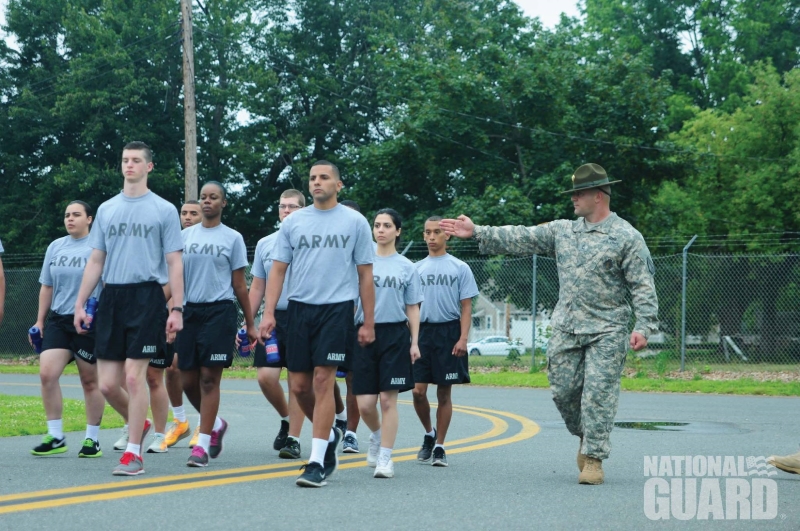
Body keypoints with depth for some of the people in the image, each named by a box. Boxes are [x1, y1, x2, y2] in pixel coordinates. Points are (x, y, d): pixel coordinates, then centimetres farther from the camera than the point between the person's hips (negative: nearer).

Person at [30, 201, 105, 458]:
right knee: (47, 373, -10)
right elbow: (47, 287, 18)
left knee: (90, 381, 3)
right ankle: (55, 437, -1)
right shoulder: (55, 247, 12)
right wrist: (39, 321, 15)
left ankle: (92, 439, 15)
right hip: (58, 320, 5)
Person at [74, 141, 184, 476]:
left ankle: (133, 454, -2)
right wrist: (80, 303, 9)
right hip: (111, 297, 4)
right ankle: (140, 424, 29)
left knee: (134, 376, -10)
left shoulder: (164, 210, 2)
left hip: (146, 297, -4)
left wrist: (177, 309, -8)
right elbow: (95, 261, 16)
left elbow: (174, 263, 0)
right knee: (107, 383, 1)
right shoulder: (106, 209, 14)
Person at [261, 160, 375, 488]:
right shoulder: (293, 222, 10)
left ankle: (317, 461, -8)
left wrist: (368, 322, 1)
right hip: (299, 309, 4)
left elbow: (365, 275, 4)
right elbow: (278, 269, 9)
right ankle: (329, 433, 31)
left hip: (336, 309, -4)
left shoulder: (355, 222, 3)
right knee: (299, 385, 4)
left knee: (323, 380, -11)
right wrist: (268, 312, -2)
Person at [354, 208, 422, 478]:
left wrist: (414, 342, 0)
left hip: (395, 334, -1)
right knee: (364, 403, -1)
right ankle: (376, 435, 31)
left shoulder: (407, 267, 7)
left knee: (388, 399, -4)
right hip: (365, 333, 1)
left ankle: (385, 458, 3)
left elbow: (412, 308, 8)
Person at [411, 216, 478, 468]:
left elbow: (466, 306, 1)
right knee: (418, 390, -5)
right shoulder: (416, 268, 11)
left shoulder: (459, 268, 3)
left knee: (444, 393, 1)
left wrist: (463, 338, -10)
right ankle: (429, 434, 20)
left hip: (448, 332, -2)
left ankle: (439, 447, 8)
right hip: (422, 331, 2)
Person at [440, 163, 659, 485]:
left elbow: (643, 286, -7)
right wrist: (477, 232, 6)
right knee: (563, 391, 6)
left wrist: (644, 326, -17)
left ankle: (594, 459, 0)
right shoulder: (562, 231, 12)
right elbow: (520, 238, 11)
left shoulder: (627, 237, -4)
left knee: (597, 394, -7)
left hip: (606, 332, -5)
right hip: (565, 328, 5)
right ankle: (585, 436, 31)